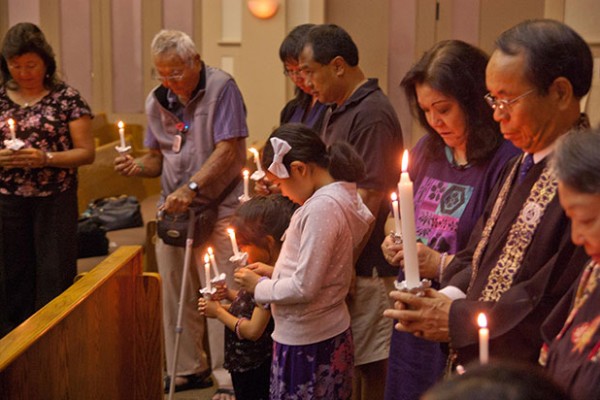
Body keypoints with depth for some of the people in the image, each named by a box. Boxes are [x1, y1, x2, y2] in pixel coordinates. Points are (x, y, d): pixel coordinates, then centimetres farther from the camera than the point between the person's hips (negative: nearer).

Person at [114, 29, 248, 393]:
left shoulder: (221, 88, -9)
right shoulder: (157, 100, 9)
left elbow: (227, 150, -15)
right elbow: (158, 158, 15)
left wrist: (190, 189, -23)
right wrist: (137, 166, -7)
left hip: (218, 208, -6)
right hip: (173, 210, 6)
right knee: (177, 294, 11)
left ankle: (227, 376, 10)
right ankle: (189, 370, 26)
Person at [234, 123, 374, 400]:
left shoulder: (322, 207, -22)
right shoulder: (342, 195, 8)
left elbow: (304, 287, -22)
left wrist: (260, 286, -7)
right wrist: (273, 274, 7)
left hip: (307, 342, -9)